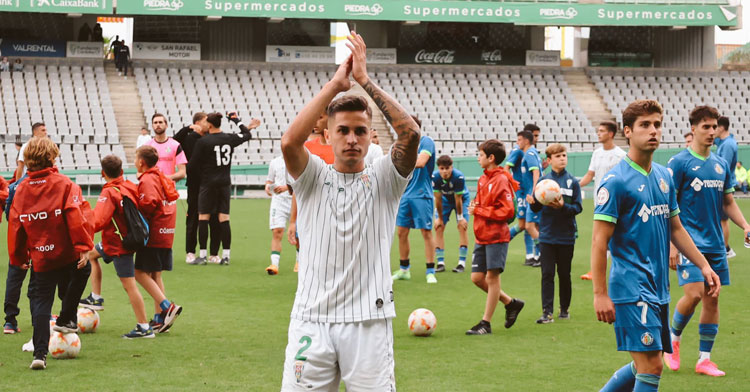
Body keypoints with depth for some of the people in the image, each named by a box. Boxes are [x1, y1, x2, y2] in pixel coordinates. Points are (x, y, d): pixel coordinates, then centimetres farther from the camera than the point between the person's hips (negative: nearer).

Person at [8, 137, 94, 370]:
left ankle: (40, 353, -5)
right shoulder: (65, 185, -9)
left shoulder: (21, 190, 1)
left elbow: (15, 226, 6)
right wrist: (83, 246, -14)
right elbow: (78, 217, -17)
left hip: (40, 257, 2)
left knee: (40, 302, 5)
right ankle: (66, 320, 30)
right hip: (67, 255, -2)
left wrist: (19, 258, 15)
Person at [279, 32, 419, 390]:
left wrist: (365, 80, -9)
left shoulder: (383, 180, 7)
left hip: (369, 323, 0)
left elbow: (410, 133, -11)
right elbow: (290, 142, -14)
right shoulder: (313, 178, 7)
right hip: (312, 320, 0)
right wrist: (334, 84, -11)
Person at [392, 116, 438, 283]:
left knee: (426, 232, -4)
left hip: (421, 195, -7)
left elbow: (421, 162, -23)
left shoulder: (426, 141, -8)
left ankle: (430, 271, 1)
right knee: (401, 232, 7)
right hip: (405, 195, 7)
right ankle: (404, 270, 19)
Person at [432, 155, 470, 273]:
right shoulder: (435, 177, -29)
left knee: (462, 227, -14)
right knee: (438, 227, -7)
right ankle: (441, 262, -3)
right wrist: (440, 218, -12)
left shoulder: (459, 177, -36)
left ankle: (462, 262, -9)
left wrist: (460, 218, -17)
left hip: (462, 198, -3)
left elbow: (458, 199, -27)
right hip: (445, 199, 3)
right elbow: (438, 199, -20)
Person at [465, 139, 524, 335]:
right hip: (481, 236, 9)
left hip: (496, 236, -9)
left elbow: (507, 211, -19)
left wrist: (479, 210, -17)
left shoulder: (501, 180, -14)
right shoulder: (483, 179, 12)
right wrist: (474, 206, 2)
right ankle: (510, 303, 24)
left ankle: (486, 323, 3)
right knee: (477, 278, 7)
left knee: (492, 277, -3)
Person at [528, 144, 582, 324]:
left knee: (564, 274, 9)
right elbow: (536, 207, 5)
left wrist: (563, 206, -21)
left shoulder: (572, 182, -1)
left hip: (566, 236, -1)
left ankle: (565, 308, 23)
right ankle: (547, 312, -3)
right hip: (547, 235, 1)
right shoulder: (543, 180, 2)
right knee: (547, 274, -2)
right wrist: (533, 203, -17)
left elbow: (578, 207, -4)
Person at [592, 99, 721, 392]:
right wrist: (600, 294, -17)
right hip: (631, 288, -8)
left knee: (643, 366, 13)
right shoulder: (615, 181, -11)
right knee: (651, 367, -11)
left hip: (658, 288, 8)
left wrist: (703, 265, 16)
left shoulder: (664, 177, 12)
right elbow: (599, 241, -14)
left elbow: (675, 228, 22)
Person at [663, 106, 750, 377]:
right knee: (694, 294, -16)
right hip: (690, 241, -6)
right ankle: (673, 337, 11)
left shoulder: (721, 164, 12)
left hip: (715, 243, 6)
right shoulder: (679, 163, -6)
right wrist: (672, 245, -14)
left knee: (712, 299, 4)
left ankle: (704, 359, 11)